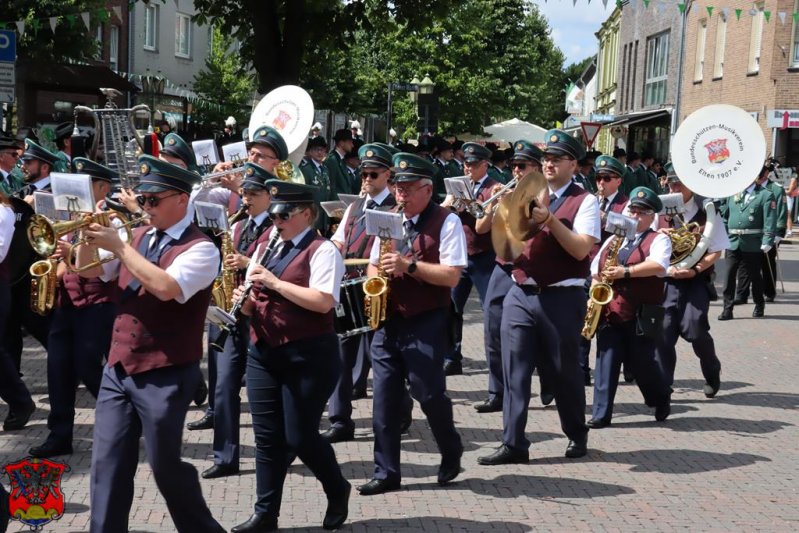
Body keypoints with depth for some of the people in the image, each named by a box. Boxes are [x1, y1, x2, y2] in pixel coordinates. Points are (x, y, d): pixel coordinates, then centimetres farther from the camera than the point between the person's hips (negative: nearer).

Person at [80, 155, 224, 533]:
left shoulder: (200, 248, -11)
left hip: (165, 377, -6)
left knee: (165, 465, 4)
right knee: (108, 463, 5)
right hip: (118, 369, 6)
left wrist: (119, 246, -22)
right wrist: (89, 236, -4)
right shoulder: (138, 236, 10)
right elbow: (87, 270, 15)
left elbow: (165, 287, -28)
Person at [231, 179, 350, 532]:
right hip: (263, 354, 7)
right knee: (266, 436, 8)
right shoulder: (265, 250, 14)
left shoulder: (321, 250, -9)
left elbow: (323, 301, -23)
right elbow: (254, 302, 20)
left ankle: (338, 491, 25)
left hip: (308, 356, -7)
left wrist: (274, 282, -20)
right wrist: (245, 301, -4)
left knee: (300, 436, -1)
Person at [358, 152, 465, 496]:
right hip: (387, 319, 6)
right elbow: (373, 265, 22)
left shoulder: (446, 222, -5)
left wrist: (409, 266, -22)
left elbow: (451, 275, -14)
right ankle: (386, 472, 12)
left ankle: (451, 454, 24)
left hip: (425, 322, -6)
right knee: (384, 397, 4)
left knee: (428, 392, -4)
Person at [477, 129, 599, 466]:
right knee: (514, 368, -2)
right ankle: (513, 443, 2)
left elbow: (581, 250, -14)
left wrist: (550, 220, -22)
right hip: (520, 293, 4)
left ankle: (577, 435, 27)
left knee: (563, 370, 7)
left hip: (562, 297, -4)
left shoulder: (584, 201, -2)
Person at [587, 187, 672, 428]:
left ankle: (662, 399, 30)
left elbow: (658, 266, -18)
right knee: (606, 360, -1)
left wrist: (625, 272, -25)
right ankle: (601, 414, 2)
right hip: (608, 312, 4)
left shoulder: (658, 240, 1)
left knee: (642, 361, 3)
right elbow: (595, 269, 21)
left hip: (640, 315, -4)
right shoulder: (613, 240, 18)